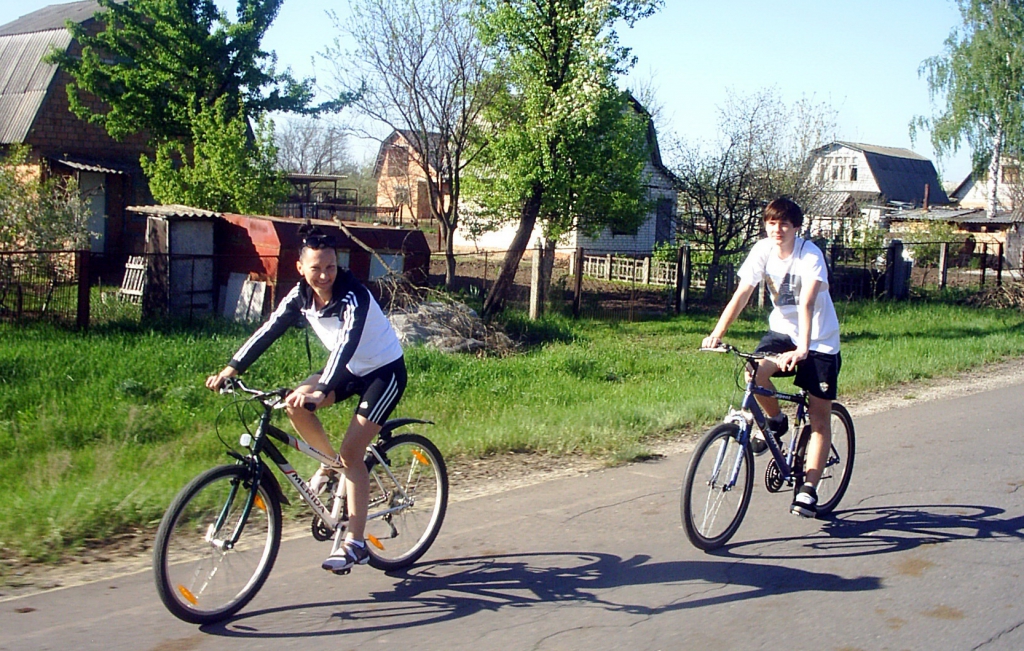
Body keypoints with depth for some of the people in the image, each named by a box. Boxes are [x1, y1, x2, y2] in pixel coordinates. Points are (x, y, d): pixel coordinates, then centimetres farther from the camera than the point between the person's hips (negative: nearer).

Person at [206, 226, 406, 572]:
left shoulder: (353, 297, -29)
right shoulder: (300, 295, -9)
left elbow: (347, 343, -42)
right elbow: (268, 331, -12)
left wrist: (320, 390, -56)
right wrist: (231, 369, -23)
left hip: (385, 370, -7)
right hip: (351, 368, 7)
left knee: (351, 451, -16)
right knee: (295, 404, -16)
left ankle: (355, 544, -9)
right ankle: (330, 463, 11)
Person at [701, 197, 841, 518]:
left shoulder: (810, 255, -22)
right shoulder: (762, 251, -10)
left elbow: (806, 303, -34)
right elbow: (742, 294, -16)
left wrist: (803, 349, -46)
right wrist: (717, 333, -28)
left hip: (820, 340, -3)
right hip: (782, 329, 3)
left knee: (820, 418, -5)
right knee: (755, 373, -27)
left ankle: (808, 490, 2)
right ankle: (776, 421, 4)